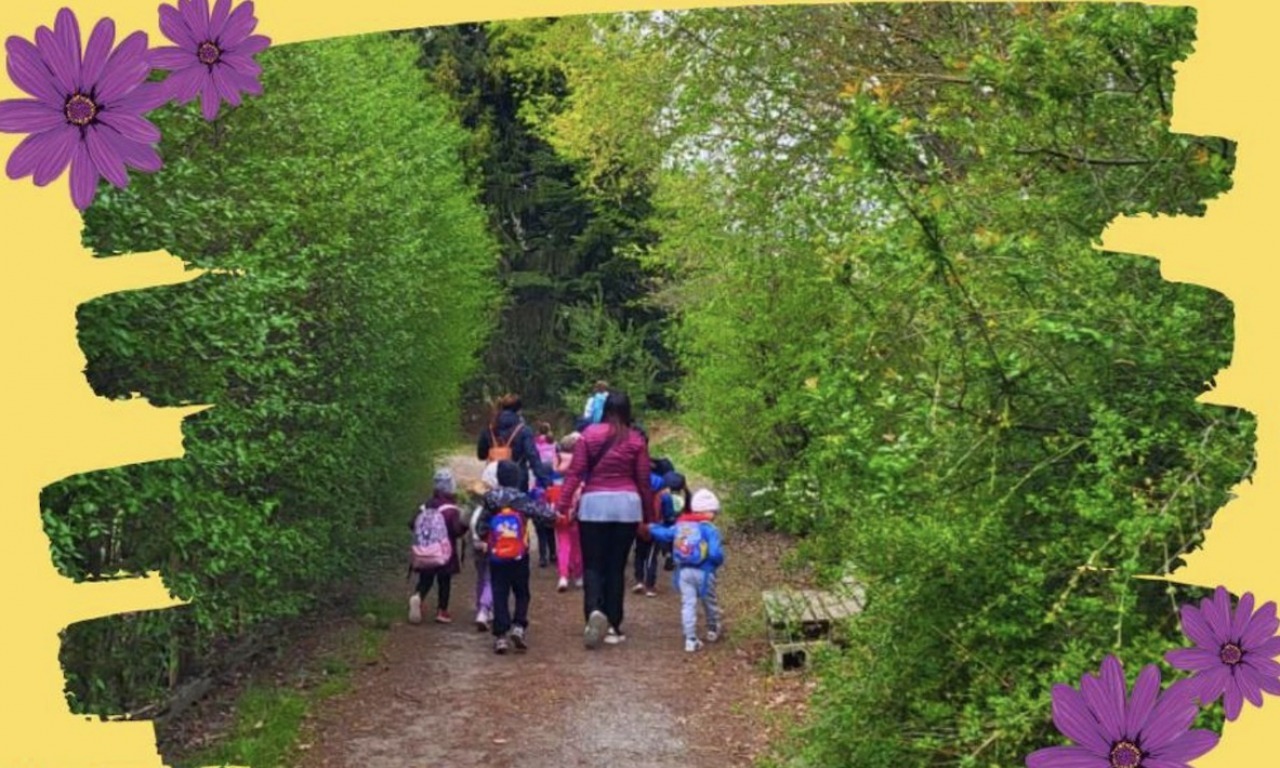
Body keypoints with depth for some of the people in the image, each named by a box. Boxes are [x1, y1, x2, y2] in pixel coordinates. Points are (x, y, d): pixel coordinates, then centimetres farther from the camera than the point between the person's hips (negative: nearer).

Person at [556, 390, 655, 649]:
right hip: (627, 505, 1)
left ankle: (594, 611, -20)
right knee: (617, 566, 9)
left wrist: (563, 505, -3)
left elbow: (575, 472, -4)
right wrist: (649, 515, 13)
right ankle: (613, 626, 11)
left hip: (594, 504, -1)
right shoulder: (636, 440, 3)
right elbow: (643, 481, 5)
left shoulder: (589, 435, 1)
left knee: (593, 564, 6)